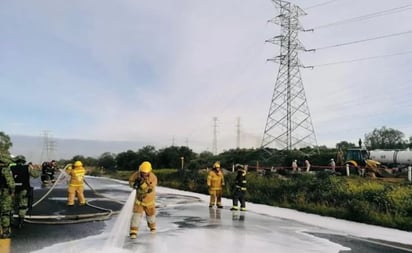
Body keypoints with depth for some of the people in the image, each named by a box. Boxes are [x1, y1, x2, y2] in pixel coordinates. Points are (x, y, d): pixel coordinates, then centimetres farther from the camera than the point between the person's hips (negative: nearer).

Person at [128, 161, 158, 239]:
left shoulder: (153, 178, -29)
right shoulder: (137, 174, -20)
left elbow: (149, 190, -35)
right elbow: (130, 180, -6)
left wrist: (143, 183, -50)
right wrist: (134, 184, -28)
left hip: (149, 199, -1)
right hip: (139, 198, 1)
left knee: (150, 214, 19)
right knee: (137, 214, -14)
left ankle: (152, 225, 48)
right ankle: (133, 231, -8)